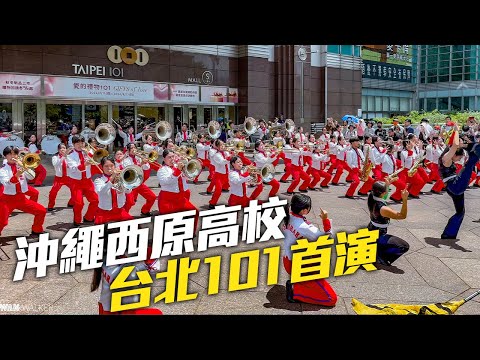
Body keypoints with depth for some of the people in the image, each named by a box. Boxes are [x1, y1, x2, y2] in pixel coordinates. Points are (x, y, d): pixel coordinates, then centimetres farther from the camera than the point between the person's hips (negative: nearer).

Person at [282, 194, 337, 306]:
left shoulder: (288, 217, -6)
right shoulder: (305, 227, -28)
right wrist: (325, 220, -21)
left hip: (288, 261, 9)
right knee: (331, 299, -7)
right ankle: (295, 289, -7)